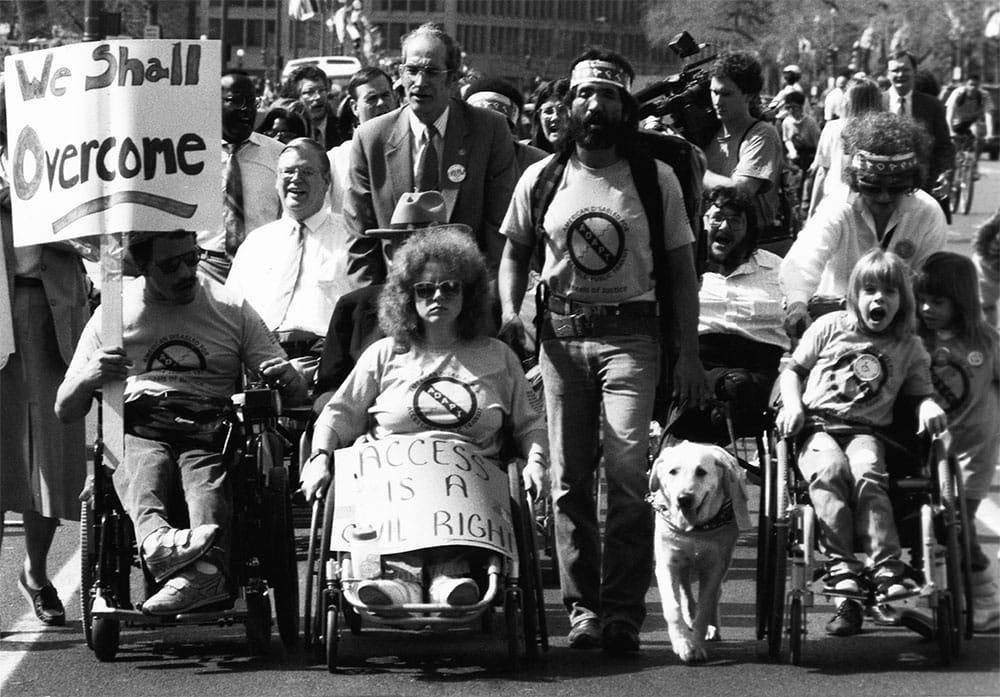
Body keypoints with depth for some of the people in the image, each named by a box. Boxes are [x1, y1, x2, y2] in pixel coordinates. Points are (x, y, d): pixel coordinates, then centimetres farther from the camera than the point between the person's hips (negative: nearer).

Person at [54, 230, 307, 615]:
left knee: (207, 478, -36)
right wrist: (88, 378, -8)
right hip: (138, 434, 0)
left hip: (211, 434, 0)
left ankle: (205, 567, -64)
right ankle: (157, 540, -66)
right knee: (141, 468, -36)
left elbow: (297, 395, 17)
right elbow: (65, 411, 15)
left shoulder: (231, 309, 17)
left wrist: (287, 378, -8)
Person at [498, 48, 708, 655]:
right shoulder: (542, 179, 8)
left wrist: (689, 354, 0)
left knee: (628, 472, -12)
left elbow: (681, 270, 6)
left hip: (630, 334, -2)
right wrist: (510, 309, 0)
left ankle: (624, 611, -8)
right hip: (560, 333, 2)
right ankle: (583, 609, 9)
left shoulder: (656, 179, 4)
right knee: (569, 479, 2)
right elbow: (515, 252, 19)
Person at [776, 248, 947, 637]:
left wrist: (930, 406, -6)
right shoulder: (831, 328, 12)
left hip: (866, 432, 1)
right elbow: (793, 370, 16)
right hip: (817, 426, -1)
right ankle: (841, 568, -41)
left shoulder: (909, 348, 15)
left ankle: (886, 568, -42)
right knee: (829, 470, -35)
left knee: (867, 474, -34)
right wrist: (792, 405, -2)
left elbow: (922, 390, 18)